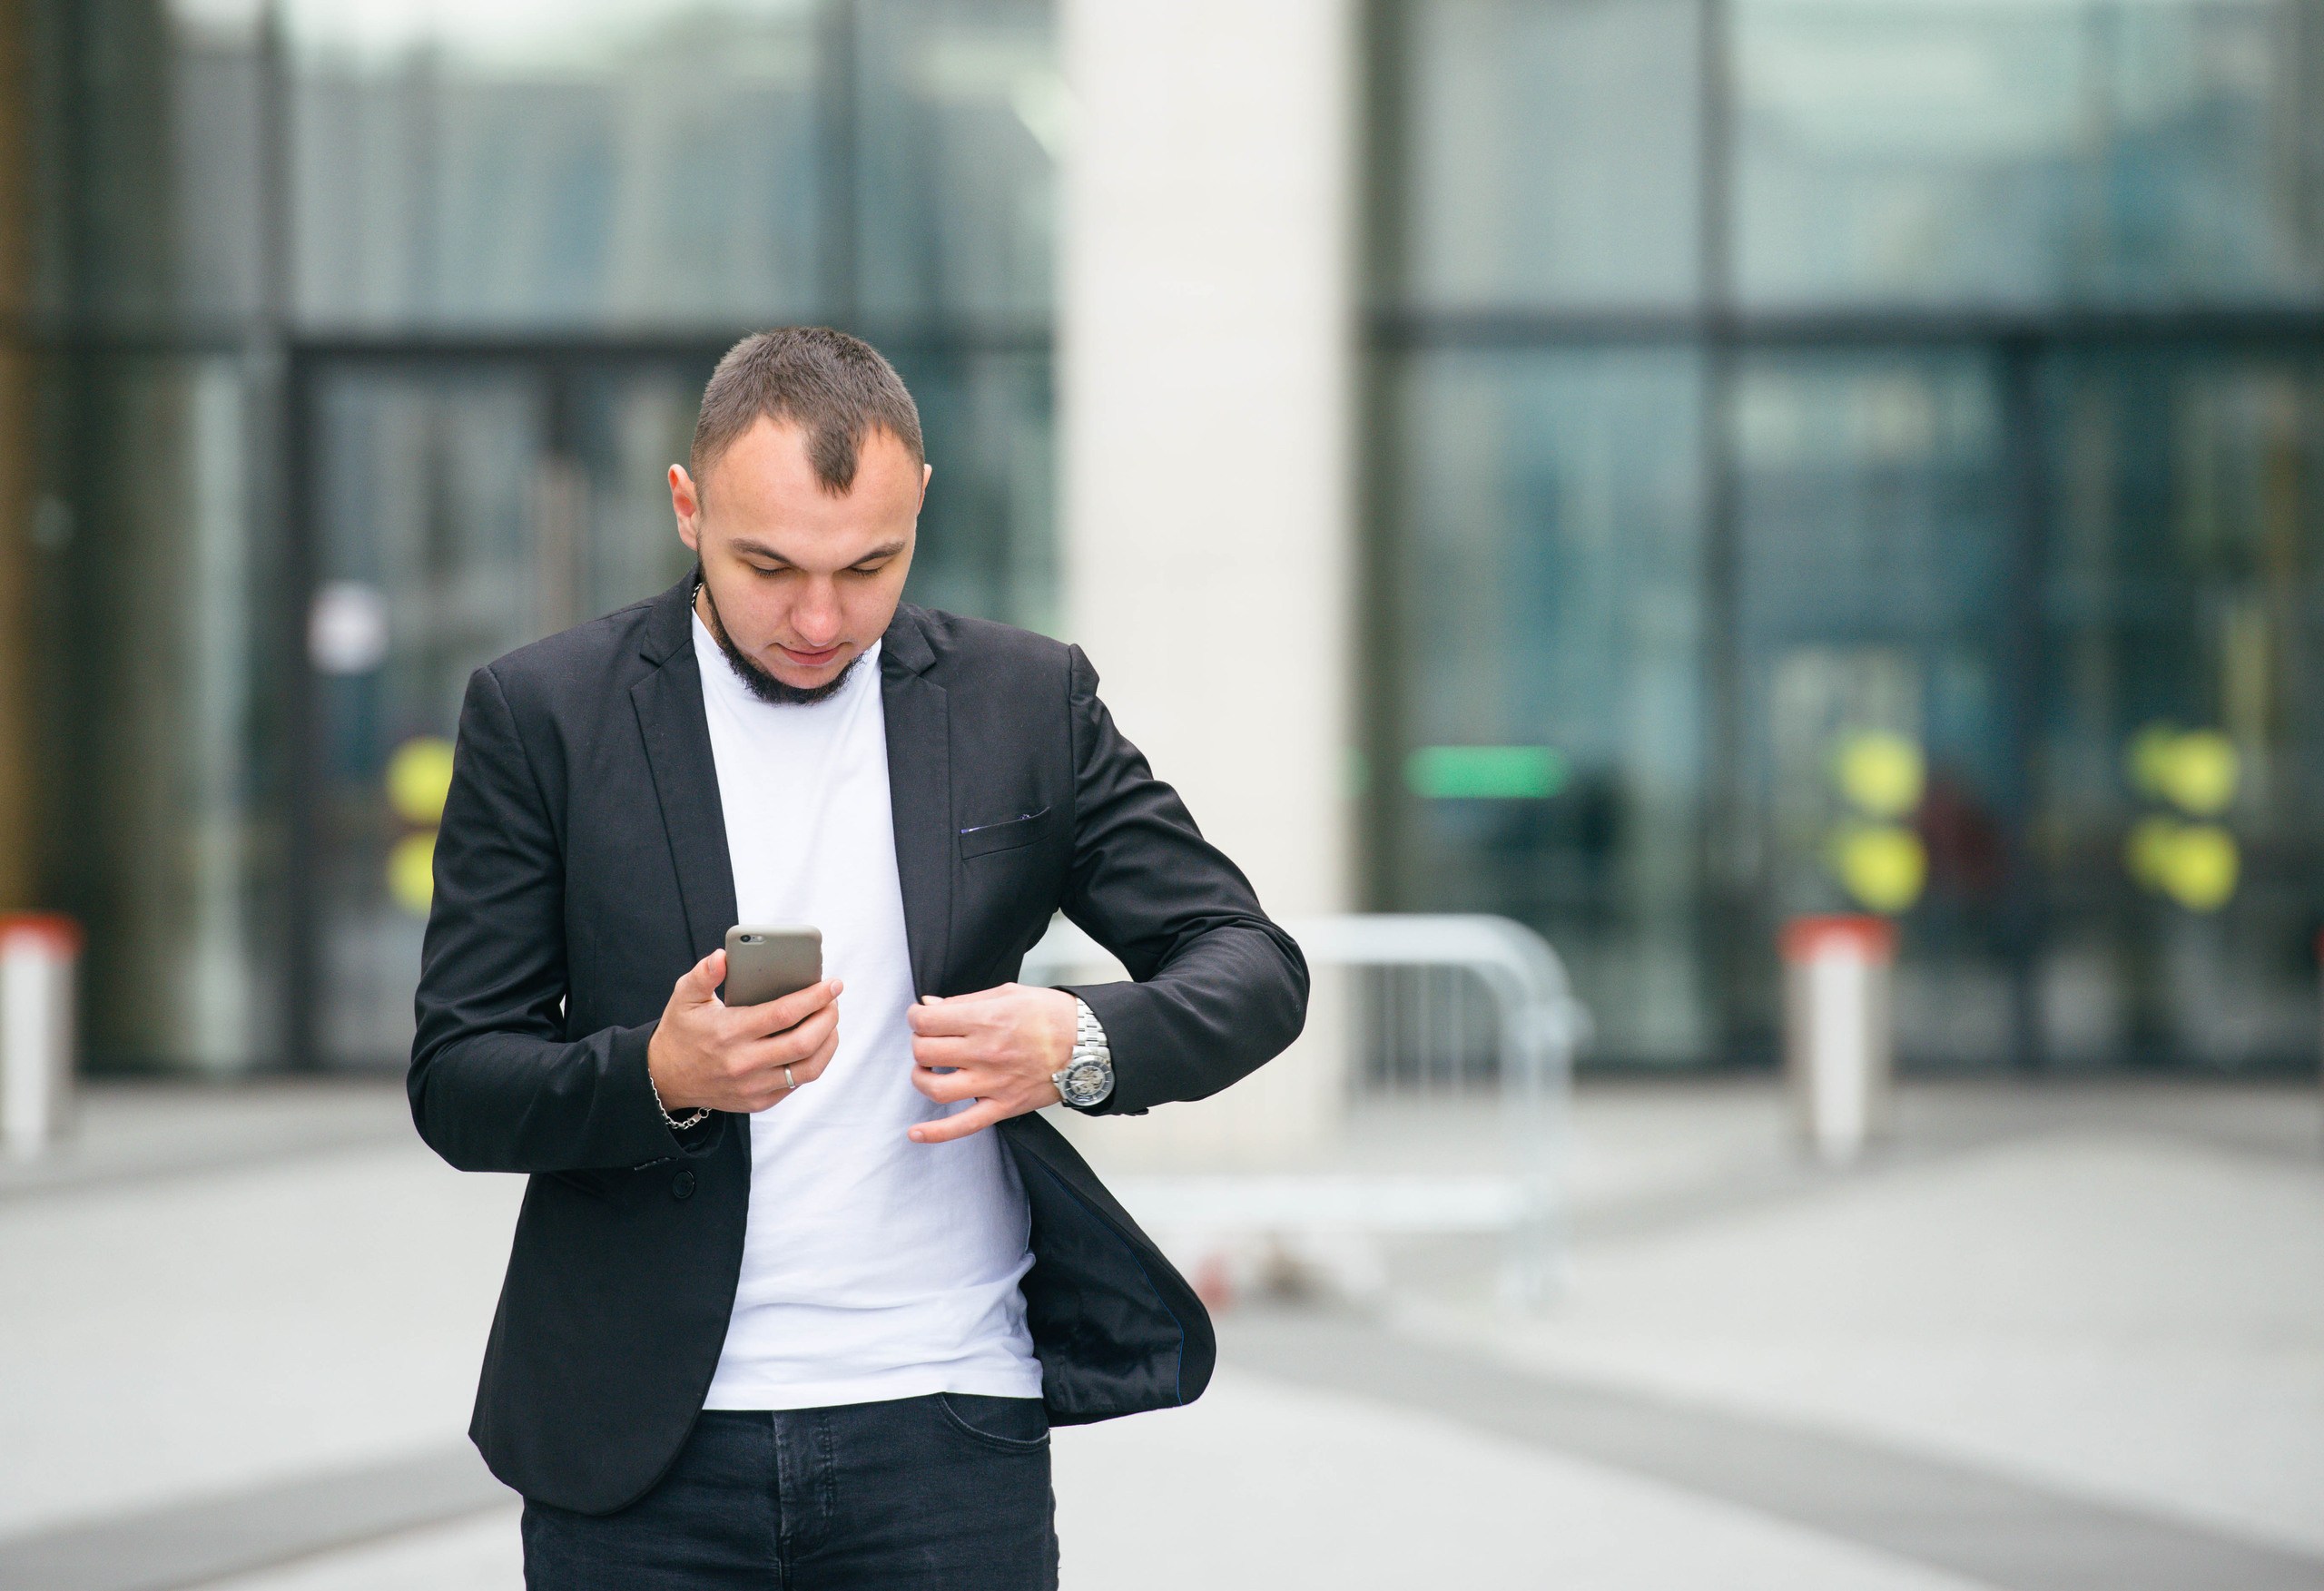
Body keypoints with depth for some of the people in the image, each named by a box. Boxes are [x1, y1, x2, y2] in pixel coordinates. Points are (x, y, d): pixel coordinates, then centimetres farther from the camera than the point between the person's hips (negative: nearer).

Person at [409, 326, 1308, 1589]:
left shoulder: (1026, 703, 4)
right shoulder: (543, 715, 0)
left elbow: (1254, 966, 4)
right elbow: (455, 1087, -1)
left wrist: (1083, 1043, -17)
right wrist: (659, 1078, -22)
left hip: (947, 1434, 1)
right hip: (641, 1443, 0)